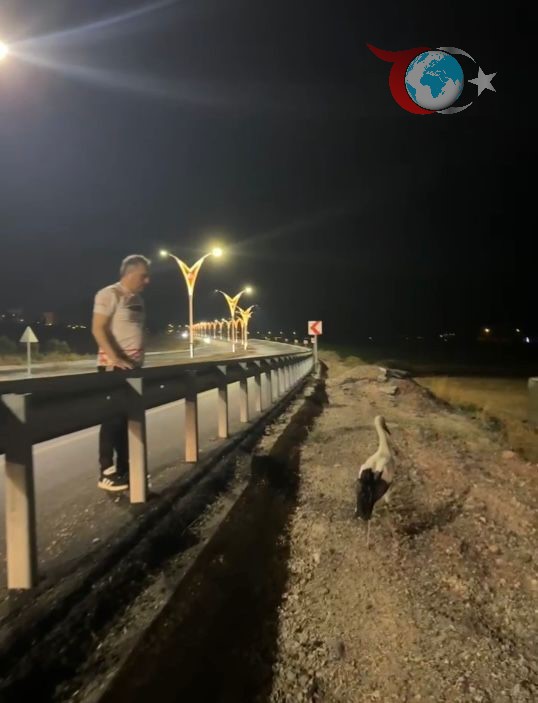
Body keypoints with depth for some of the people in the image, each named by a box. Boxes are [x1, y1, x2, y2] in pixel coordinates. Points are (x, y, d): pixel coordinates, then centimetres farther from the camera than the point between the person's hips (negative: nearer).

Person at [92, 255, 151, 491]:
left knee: (129, 418, 11)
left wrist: (140, 358, 12)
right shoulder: (109, 294, -11)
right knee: (113, 418, -4)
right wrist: (115, 359, -27)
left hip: (134, 367, 8)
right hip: (114, 367, -8)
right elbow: (98, 329, -18)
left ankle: (124, 468, 22)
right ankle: (106, 473, 6)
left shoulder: (137, 299, 15)